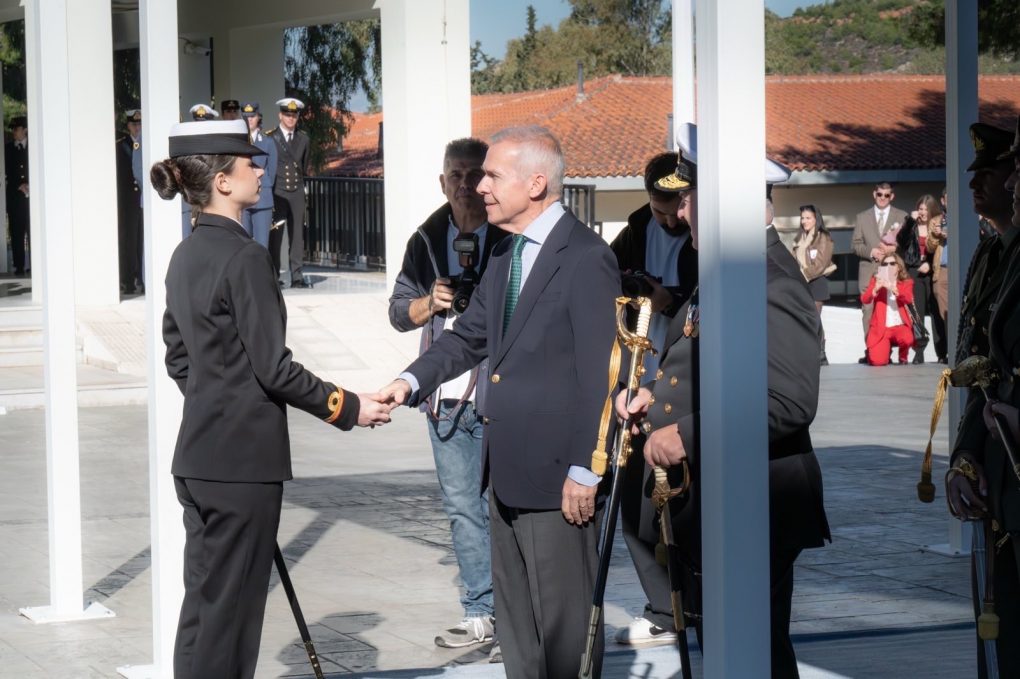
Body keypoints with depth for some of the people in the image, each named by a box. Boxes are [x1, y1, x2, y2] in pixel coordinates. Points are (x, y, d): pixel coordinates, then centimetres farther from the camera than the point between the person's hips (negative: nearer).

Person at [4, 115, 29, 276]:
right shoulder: (7, 148, 9)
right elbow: (6, 171, 4)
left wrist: (29, 186, -7)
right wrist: (20, 186, -6)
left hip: (32, 196, -1)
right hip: (14, 196, 1)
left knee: (33, 231, -5)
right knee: (17, 232, -3)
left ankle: (35, 265, -4)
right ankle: (19, 266, -2)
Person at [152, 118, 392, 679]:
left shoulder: (185, 257, 10)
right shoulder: (243, 258, -16)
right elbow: (274, 368, -16)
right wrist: (347, 407, -7)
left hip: (197, 456, 9)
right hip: (244, 459, -9)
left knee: (202, 601, 13)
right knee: (230, 608, -2)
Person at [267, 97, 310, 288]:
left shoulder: (303, 139, 11)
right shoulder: (270, 138, 0)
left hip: (297, 192, 3)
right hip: (277, 192, -3)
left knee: (297, 235, 1)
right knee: (275, 235, -3)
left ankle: (296, 276, 3)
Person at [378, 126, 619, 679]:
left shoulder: (585, 257, -14)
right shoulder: (505, 257, 14)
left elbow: (600, 373, -17)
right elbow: (470, 336, 18)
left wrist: (585, 470, -18)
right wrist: (412, 380, 0)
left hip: (558, 471, -9)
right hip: (507, 469, 9)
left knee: (564, 613, -1)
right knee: (514, 614, 16)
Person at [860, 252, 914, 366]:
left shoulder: (906, 282, 6)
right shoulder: (876, 281, 7)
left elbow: (909, 299, -15)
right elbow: (864, 300, -6)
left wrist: (893, 289, -30)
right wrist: (876, 289, -24)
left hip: (900, 326, 0)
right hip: (880, 328, 0)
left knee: (907, 339, -36)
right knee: (877, 361, -21)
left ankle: (903, 357, 1)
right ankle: (887, 350, 18)